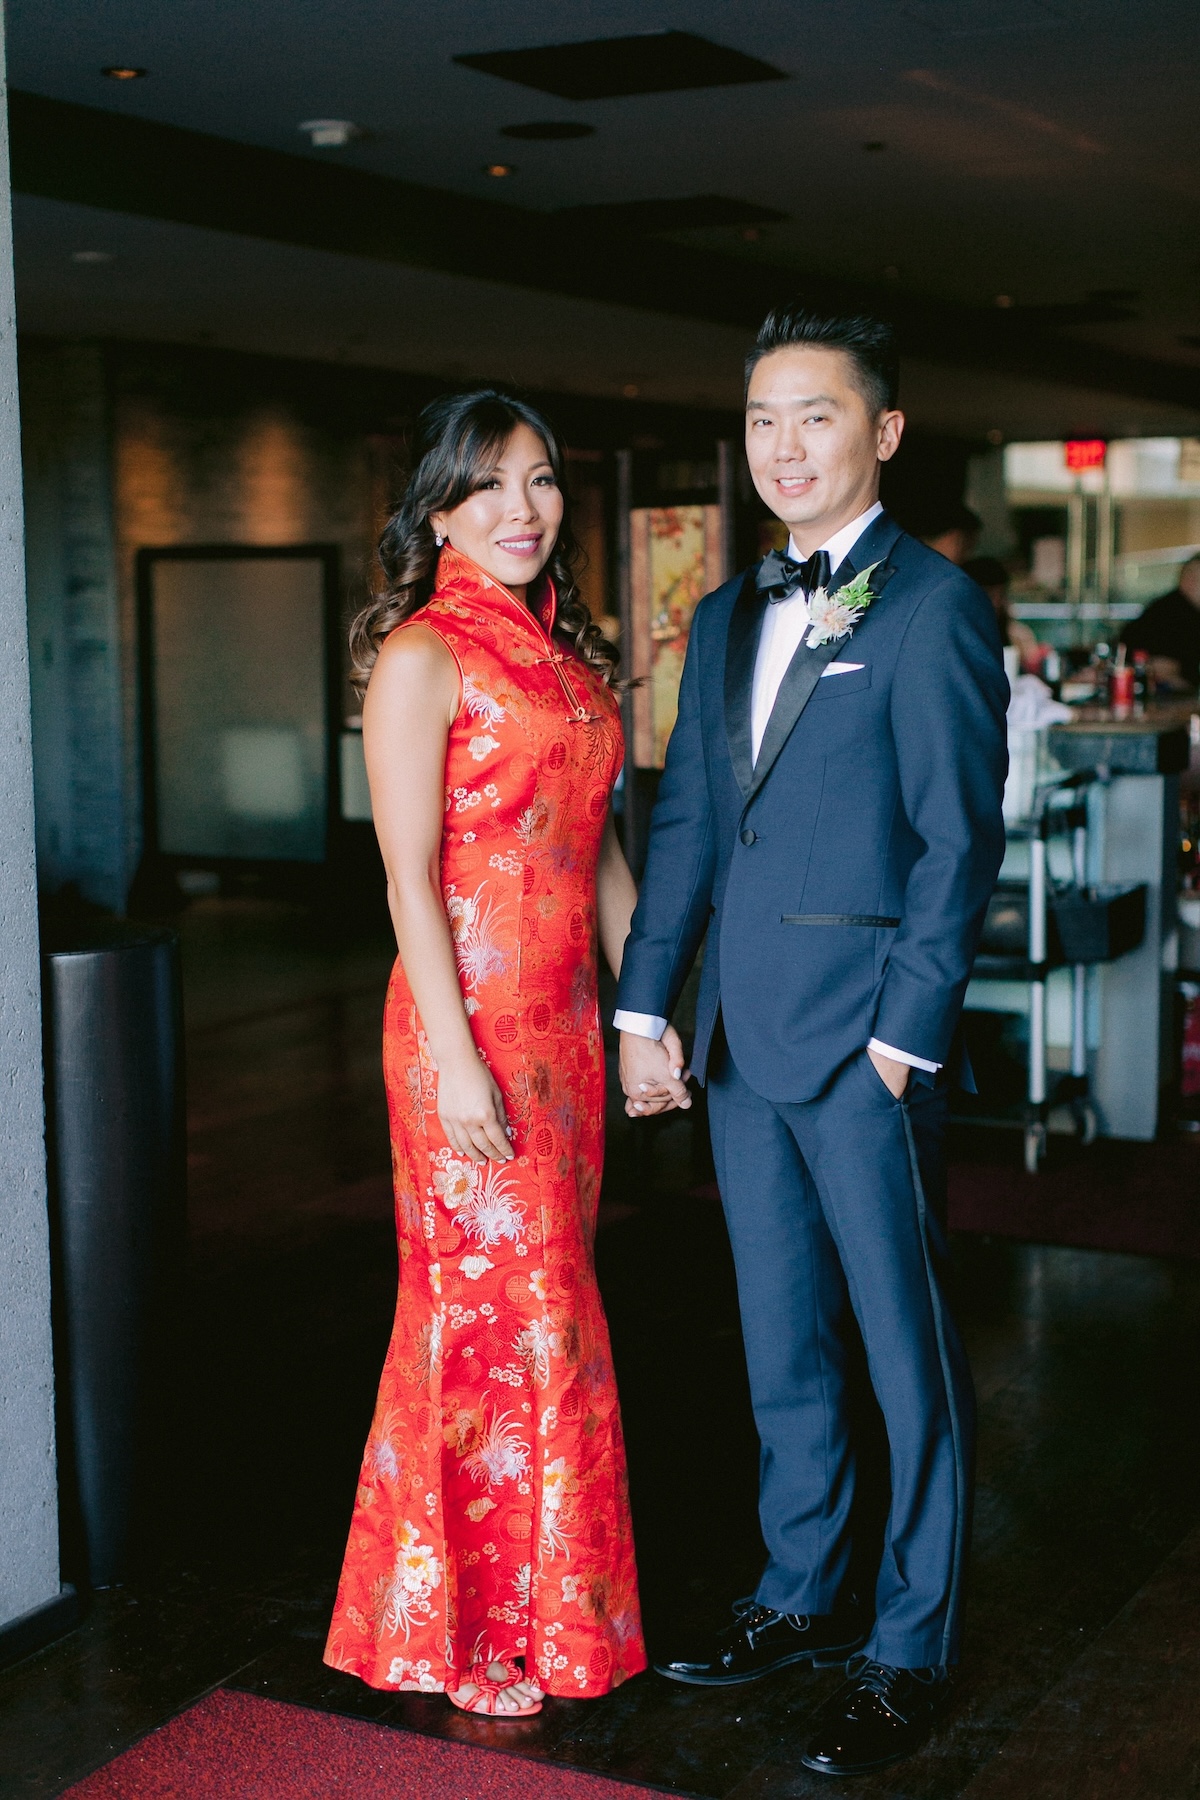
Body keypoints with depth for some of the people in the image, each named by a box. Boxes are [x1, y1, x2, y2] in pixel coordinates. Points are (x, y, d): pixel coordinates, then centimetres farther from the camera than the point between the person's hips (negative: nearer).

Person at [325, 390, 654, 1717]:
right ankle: (481, 1629, 17)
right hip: (472, 1022, -7)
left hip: (567, 1022, 7)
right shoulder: (422, 656, -9)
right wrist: (453, 1055, -18)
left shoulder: (566, 654, 13)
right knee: (501, 1307, 0)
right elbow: (409, 874, -14)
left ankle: (545, 1594, 28)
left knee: (546, 1297, 14)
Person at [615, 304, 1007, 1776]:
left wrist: (905, 1035, -14)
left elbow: (959, 837, -11)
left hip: (864, 1041, -7)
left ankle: (910, 1651, 17)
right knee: (781, 1340, 17)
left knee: (906, 1352, 4)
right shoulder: (726, 618, 15)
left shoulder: (932, 607, -7)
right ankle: (800, 1596, 32)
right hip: (742, 1039, 7)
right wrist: (645, 1006, 7)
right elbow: (682, 820, 14)